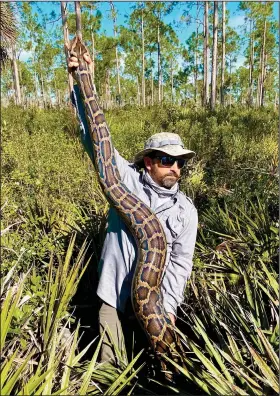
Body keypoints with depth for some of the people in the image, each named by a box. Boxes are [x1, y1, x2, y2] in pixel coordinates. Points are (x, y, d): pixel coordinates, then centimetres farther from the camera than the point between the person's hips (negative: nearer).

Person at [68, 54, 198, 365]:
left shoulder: (185, 210, -3)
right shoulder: (126, 179, -6)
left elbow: (181, 261, -3)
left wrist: (169, 305, -12)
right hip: (116, 291, 0)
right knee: (110, 364, 11)